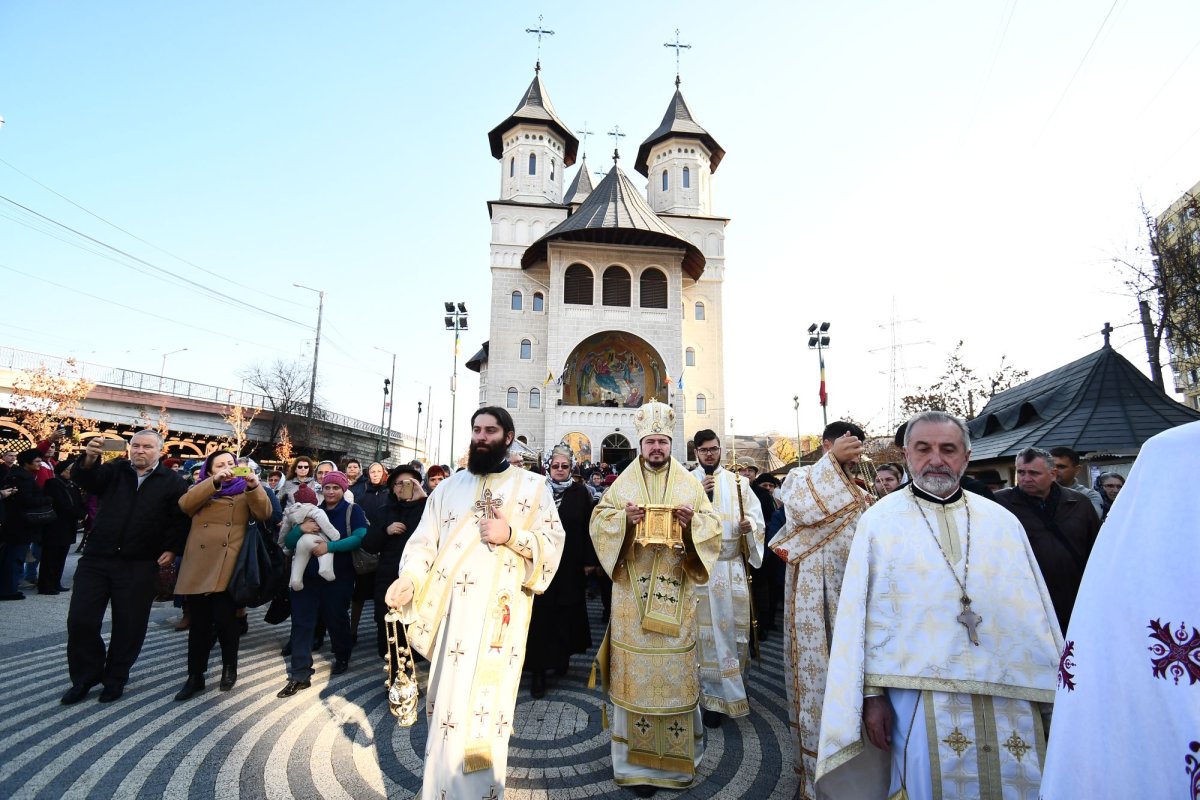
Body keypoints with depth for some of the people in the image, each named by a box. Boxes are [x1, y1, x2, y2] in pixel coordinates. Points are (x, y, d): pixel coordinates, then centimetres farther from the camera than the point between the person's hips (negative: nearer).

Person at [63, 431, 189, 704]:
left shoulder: (173, 481, 1)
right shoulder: (115, 470, 9)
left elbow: (181, 517, -1)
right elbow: (85, 480, -11)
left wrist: (171, 549, -9)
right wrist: (89, 460, -31)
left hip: (139, 566, -2)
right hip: (96, 559, 2)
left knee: (129, 625, 5)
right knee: (80, 620, 5)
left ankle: (115, 679, 24)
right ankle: (85, 677, 26)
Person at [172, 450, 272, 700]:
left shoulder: (246, 491, 10)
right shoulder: (202, 489, 16)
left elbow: (264, 514, -7)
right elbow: (184, 504, -6)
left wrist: (254, 485, -21)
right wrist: (214, 482, -17)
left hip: (228, 566, -2)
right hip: (198, 565, 3)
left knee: (224, 619, -4)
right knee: (198, 623, 7)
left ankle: (229, 666, 19)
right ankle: (195, 677, 20)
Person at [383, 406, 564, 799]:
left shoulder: (532, 486, 3)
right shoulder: (448, 487, 11)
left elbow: (553, 542, -1)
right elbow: (424, 542, 6)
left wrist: (510, 535, -16)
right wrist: (409, 578, -12)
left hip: (499, 613, -3)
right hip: (451, 611, 3)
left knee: (482, 705, 0)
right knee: (447, 701, 11)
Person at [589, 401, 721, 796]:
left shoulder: (689, 483, 6)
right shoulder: (623, 482, 4)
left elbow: (712, 525, 4)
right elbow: (599, 520, 1)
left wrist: (692, 521, -17)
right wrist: (624, 517, -18)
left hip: (675, 590, 1)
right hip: (633, 591, -1)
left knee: (676, 667, 6)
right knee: (635, 668, 2)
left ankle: (678, 752, 25)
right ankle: (638, 759, 16)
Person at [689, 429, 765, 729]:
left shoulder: (738, 481, 9)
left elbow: (756, 515, 4)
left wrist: (749, 524, -18)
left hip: (733, 566, 2)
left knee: (735, 626, 9)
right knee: (707, 629, 0)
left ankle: (733, 680, 34)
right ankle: (713, 696, 14)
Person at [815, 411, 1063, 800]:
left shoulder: (1002, 521, 6)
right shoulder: (879, 520, -3)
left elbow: (1035, 607, 8)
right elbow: (862, 614, -4)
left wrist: (1054, 690, 7)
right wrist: (872, 694, -6)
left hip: (1009, 699, 3)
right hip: (922, 700, -2)